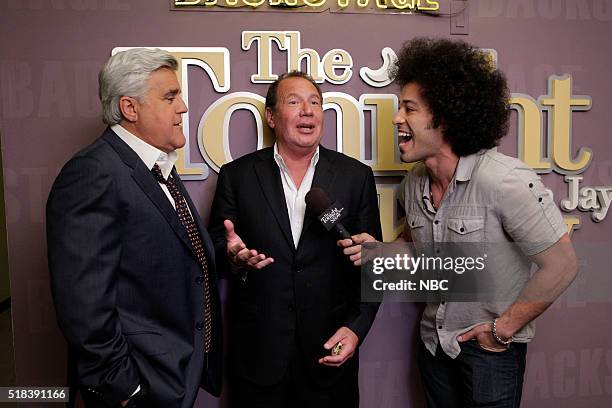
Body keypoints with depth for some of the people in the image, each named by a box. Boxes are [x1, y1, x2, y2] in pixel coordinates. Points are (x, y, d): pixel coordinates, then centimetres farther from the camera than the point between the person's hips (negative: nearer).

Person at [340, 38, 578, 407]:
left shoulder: (505, 179, -25)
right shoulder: (413, 184, -4)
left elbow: (560, 266, -19)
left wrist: (504, 329, -13)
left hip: (489, 348, -6)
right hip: (434, 341, 6)